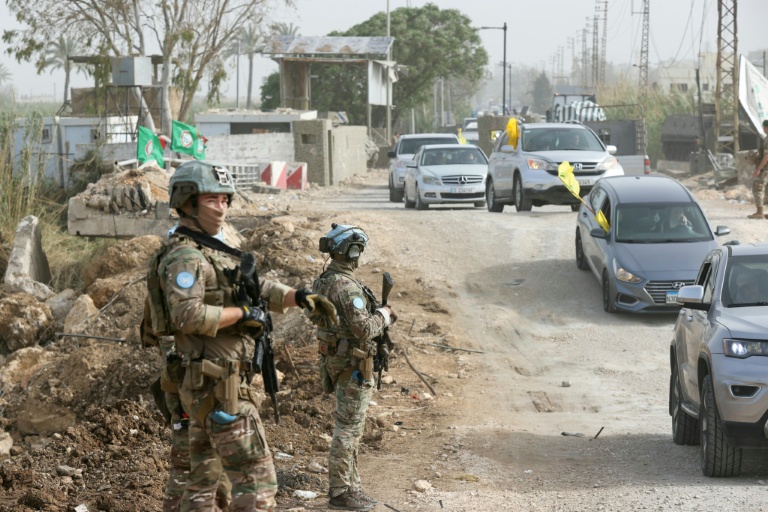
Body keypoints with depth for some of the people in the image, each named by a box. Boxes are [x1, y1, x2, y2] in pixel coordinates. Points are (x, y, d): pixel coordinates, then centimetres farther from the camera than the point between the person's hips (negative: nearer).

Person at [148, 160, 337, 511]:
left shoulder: (214, 252, 18)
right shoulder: (185, 257, -14)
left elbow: (259, 289, 18)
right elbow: (188, 315, -29)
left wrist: (300, 297, 1)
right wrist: (242, 313, -18)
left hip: (203, 387, 10)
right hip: (219, 386, -10)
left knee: (203, 478, 13)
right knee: (257, 478, -11)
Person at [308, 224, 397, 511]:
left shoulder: (323, 282, 9)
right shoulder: (346, 286, -22)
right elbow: (364, 329, -24)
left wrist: (379, 316, 9)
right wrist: (382, 315, -7)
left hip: (335, 360, 10)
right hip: (353, 365, -10)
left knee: (348, 426, 17)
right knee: (348, 429, -4)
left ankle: (350, 486, 24)